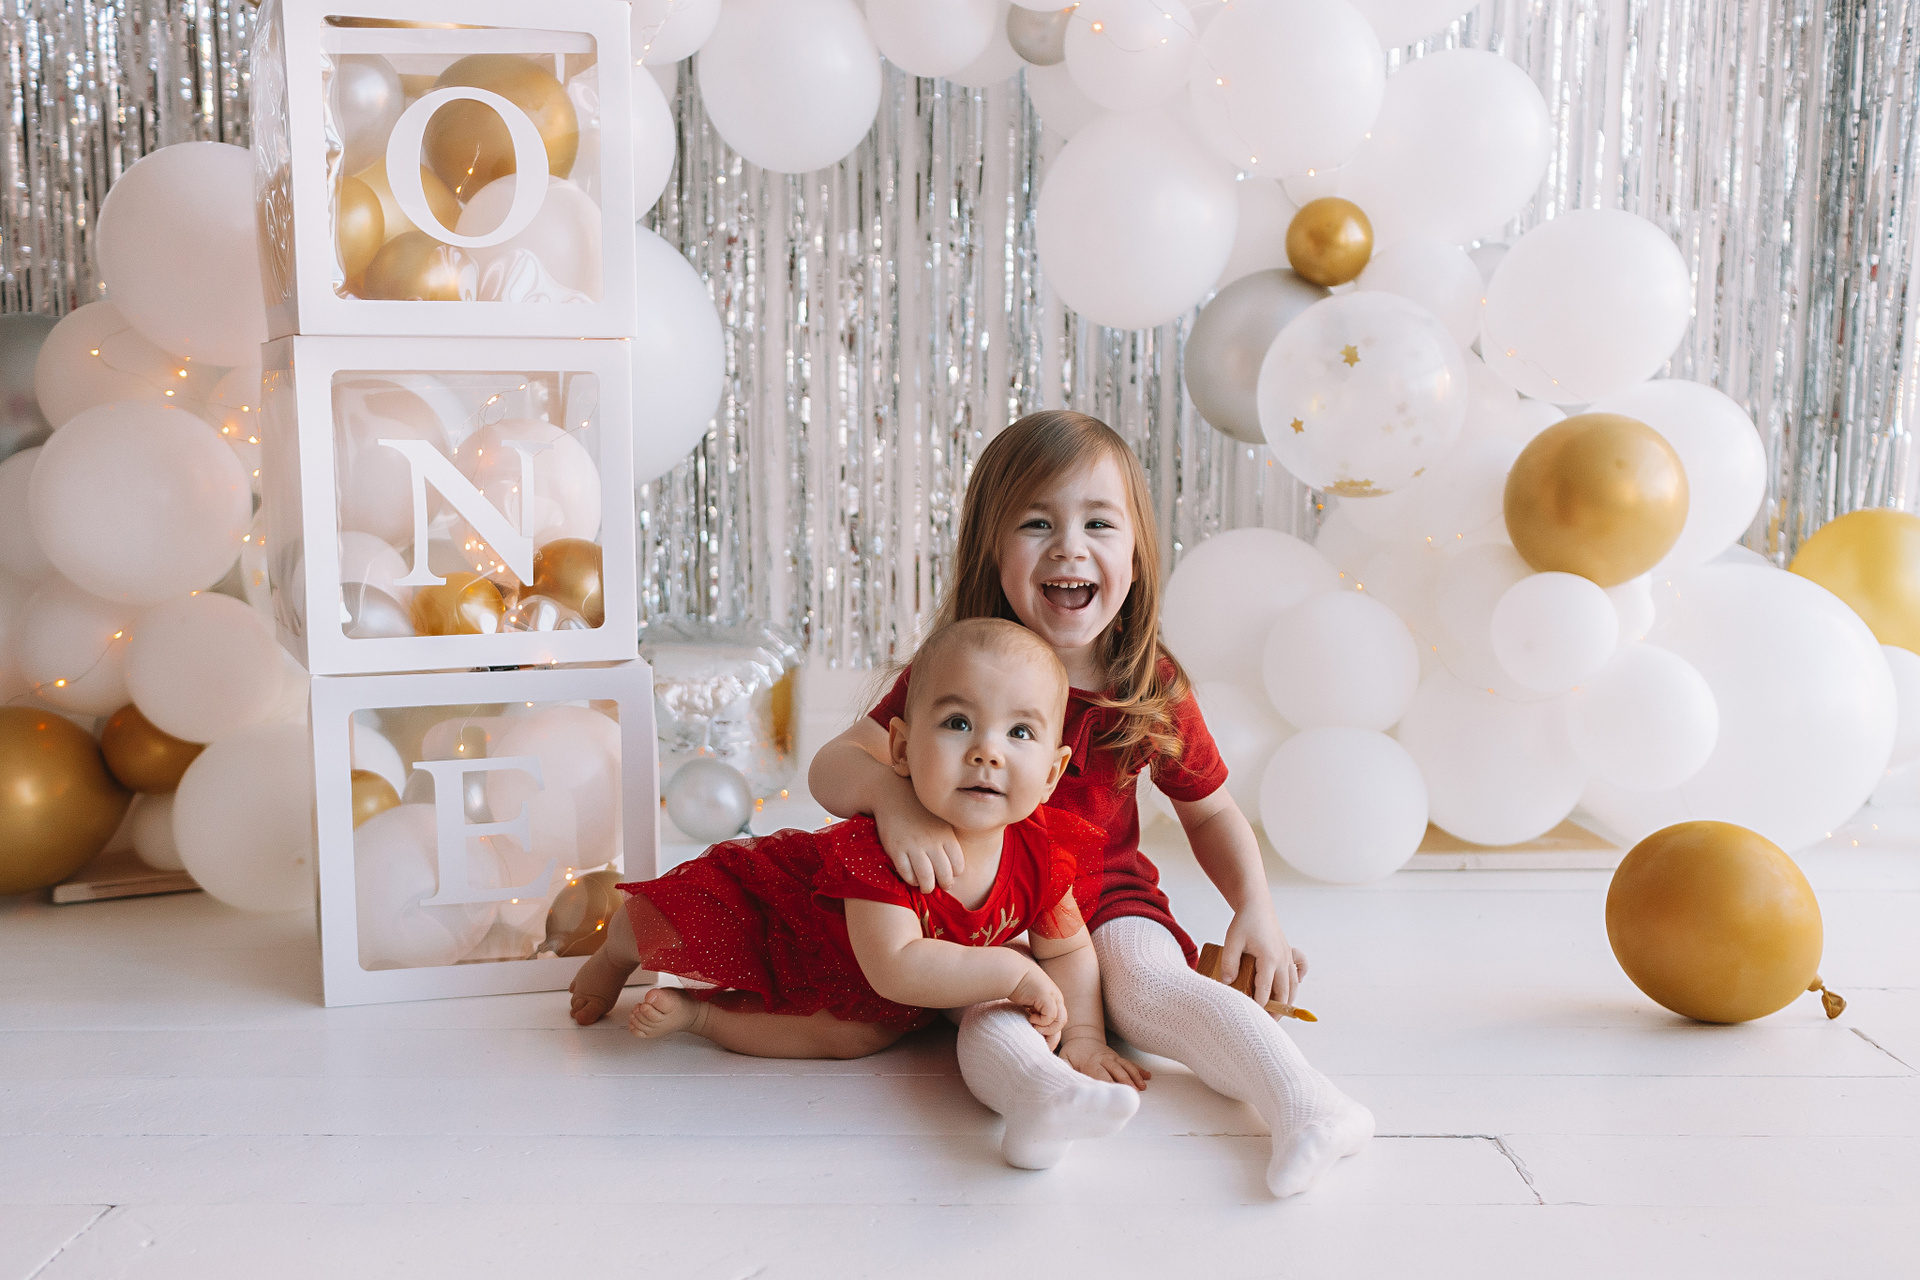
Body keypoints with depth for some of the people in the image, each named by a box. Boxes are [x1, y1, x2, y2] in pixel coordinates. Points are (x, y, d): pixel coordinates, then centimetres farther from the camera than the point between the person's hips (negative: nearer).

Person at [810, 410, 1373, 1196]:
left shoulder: (1154, 690, -5)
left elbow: (1211, 812, 11)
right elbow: (833, 766, -15)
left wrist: (1257, 910, -4)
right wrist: (891, 798, -39)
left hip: (1109, 898, 1)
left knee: (1152, 981, -29)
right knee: (989, 1012, -31)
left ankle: (1307, 1106, -39)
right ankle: (1045, 1100, -58)